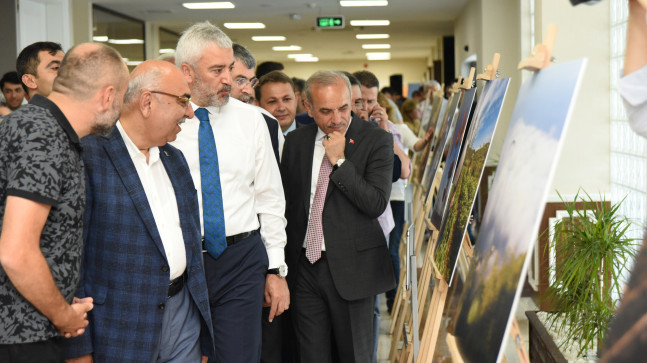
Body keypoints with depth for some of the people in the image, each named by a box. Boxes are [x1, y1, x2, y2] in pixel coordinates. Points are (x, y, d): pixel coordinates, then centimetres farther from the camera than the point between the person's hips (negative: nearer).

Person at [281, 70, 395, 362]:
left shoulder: (376, 140, -6)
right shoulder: (295, 141, 7)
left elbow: (377, 204, -14)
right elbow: (287, 204, 13)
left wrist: (340, 161, -17)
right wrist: (284, 264, 11)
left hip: (351, 269, -3)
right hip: (305, 267, 3)